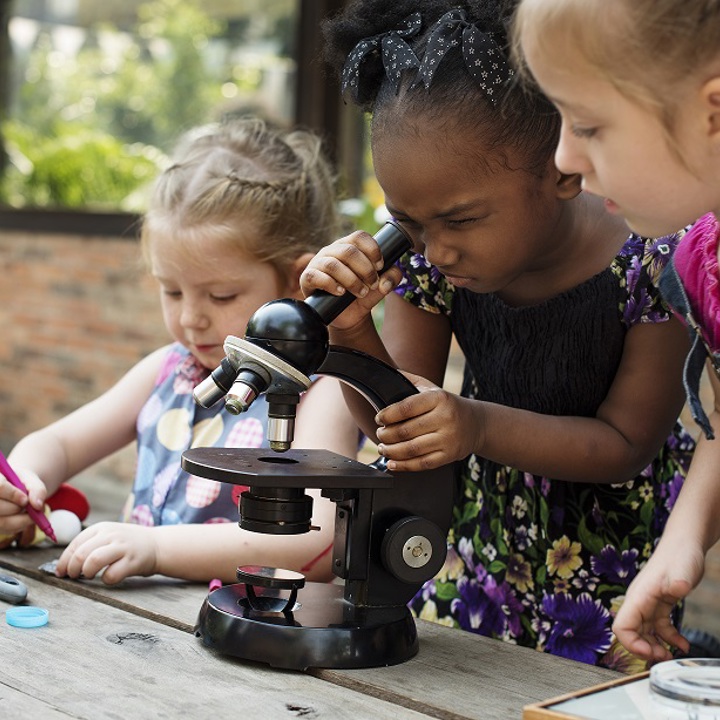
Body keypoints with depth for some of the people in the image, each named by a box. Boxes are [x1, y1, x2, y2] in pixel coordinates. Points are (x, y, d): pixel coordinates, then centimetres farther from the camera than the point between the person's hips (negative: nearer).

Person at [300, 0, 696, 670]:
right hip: (485, 535, 3)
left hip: (618, 547, -3)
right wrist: (351, 332, -27)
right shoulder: (427, 256, -14)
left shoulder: (655, 262, -26)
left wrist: (480, 427, -33)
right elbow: (394, 418, -6)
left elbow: (625, 442, -17)